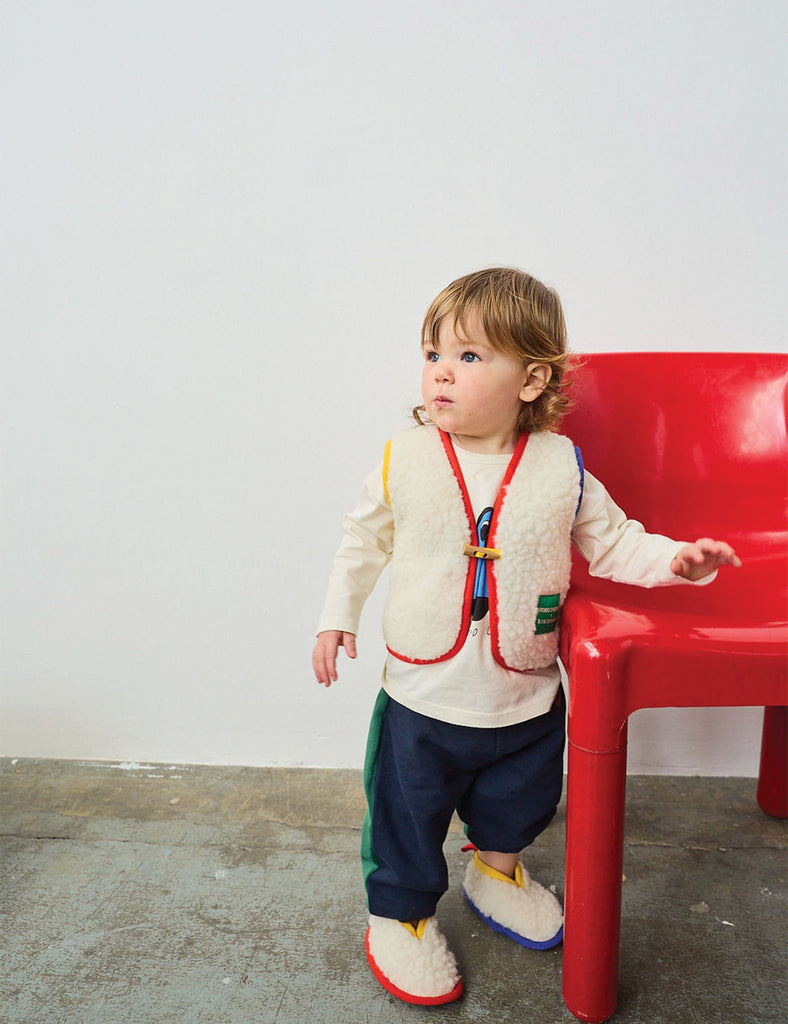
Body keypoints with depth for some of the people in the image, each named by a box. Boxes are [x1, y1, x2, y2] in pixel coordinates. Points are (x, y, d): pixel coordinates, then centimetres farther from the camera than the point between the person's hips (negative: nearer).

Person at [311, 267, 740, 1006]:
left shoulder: (562, 469, -11)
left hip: (525, 699, 2)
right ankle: (398, 916, 38)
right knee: (406, 817, 11)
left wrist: (675, 559, -15)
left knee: (520, 802, 25)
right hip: (422, 698, -1)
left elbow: (612, 542, 0)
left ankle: (496, 873, 56)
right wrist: (337, 614, 3)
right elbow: (364, 541, 4)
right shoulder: (403, 460, -11)